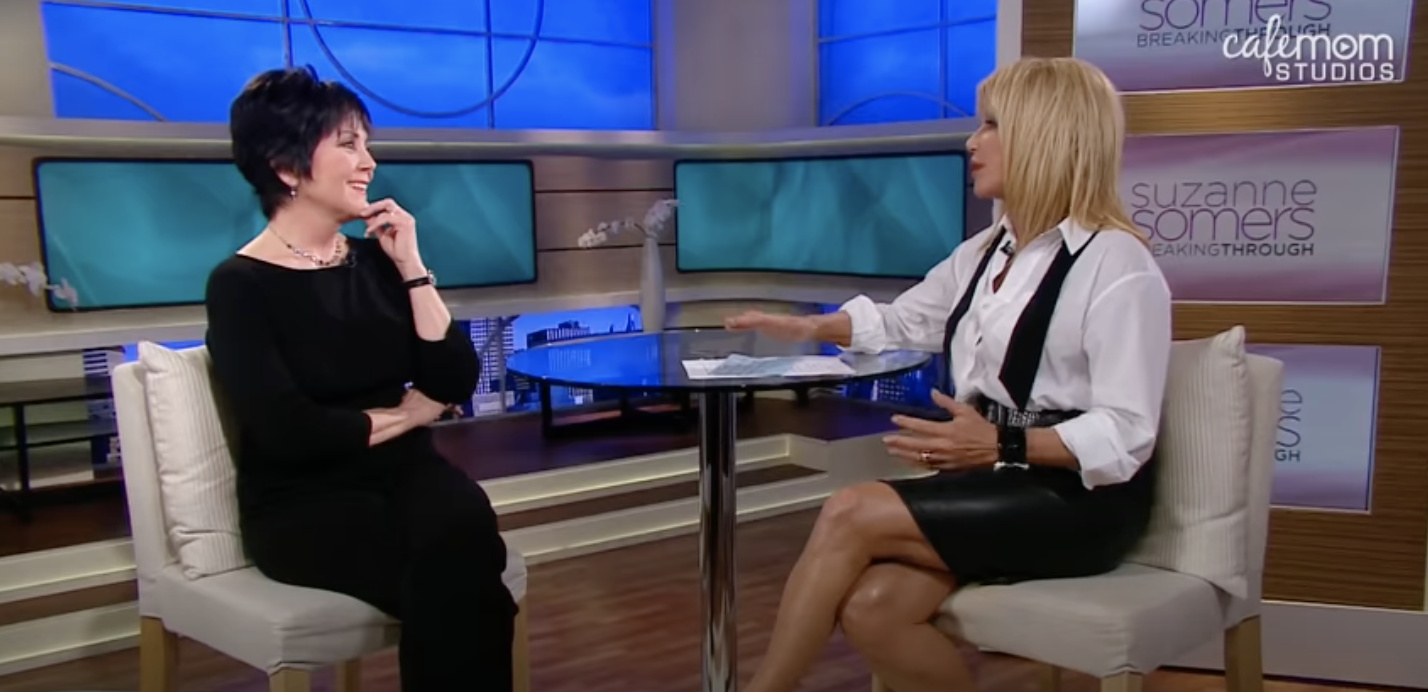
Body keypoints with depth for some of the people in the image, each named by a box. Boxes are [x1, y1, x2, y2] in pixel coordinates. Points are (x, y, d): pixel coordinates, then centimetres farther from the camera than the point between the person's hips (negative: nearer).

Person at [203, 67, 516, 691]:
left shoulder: (375, 260, 8)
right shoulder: (240, 285, -7)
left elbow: (456, 382, 2)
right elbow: (289, 432, -18)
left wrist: (411, 267, -4)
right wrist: (405, 413, -4)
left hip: (403, 473, 5)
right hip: (303, 503, -4)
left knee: (464, 525, -32)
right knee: (460, 576, -31)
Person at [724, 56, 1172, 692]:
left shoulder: (1116, 264, -12)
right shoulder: (984, 253, 14)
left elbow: (1125, 435, -18)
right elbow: (897, 323, 29)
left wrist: (1002, 443, -28)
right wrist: (806, 328, 17)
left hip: (1081, 498, -7)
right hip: (996, 480, 7)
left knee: (851, 513, -22)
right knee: (869, 609, -23)